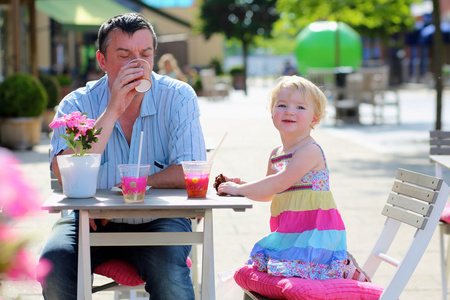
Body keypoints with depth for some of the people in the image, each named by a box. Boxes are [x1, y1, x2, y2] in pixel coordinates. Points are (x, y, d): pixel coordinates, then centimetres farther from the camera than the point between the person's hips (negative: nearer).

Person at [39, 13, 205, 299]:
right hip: (92, 222, 2)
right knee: (53, 265, -25)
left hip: (157, 220, -1)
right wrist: (113, 110, -24)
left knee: (170, 276, -31)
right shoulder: (77, 104, -5)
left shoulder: (179, 97, -6)